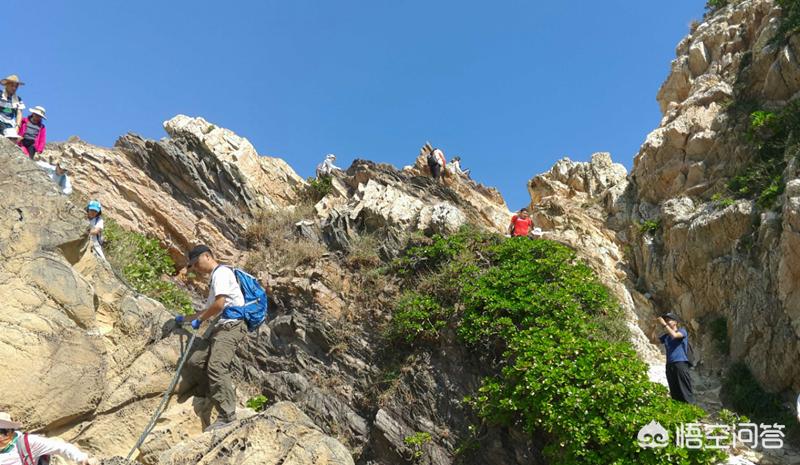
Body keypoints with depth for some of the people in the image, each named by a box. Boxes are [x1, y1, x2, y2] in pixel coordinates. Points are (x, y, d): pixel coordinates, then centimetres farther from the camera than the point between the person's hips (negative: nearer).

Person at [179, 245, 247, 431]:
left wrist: (199, 319, -2)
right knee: (195, 362, 4)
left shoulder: (221, 272, -4)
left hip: (231, 326, -10)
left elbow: (219, 304, -16)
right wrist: (185, 319, 39)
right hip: (220, 328, 10)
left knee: (216, 367, -21)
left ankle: (227, 415, -23)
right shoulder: (215, 276, 27)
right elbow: (211, 309, 35)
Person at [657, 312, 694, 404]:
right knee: (674, 392, 5)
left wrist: (664, 324, -13)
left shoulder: (682, 331, 3)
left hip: (680, 364, -6)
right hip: (669, 365, 6)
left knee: (685, 391, -9)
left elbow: (674, 335, -18)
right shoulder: (666, 336, 19)